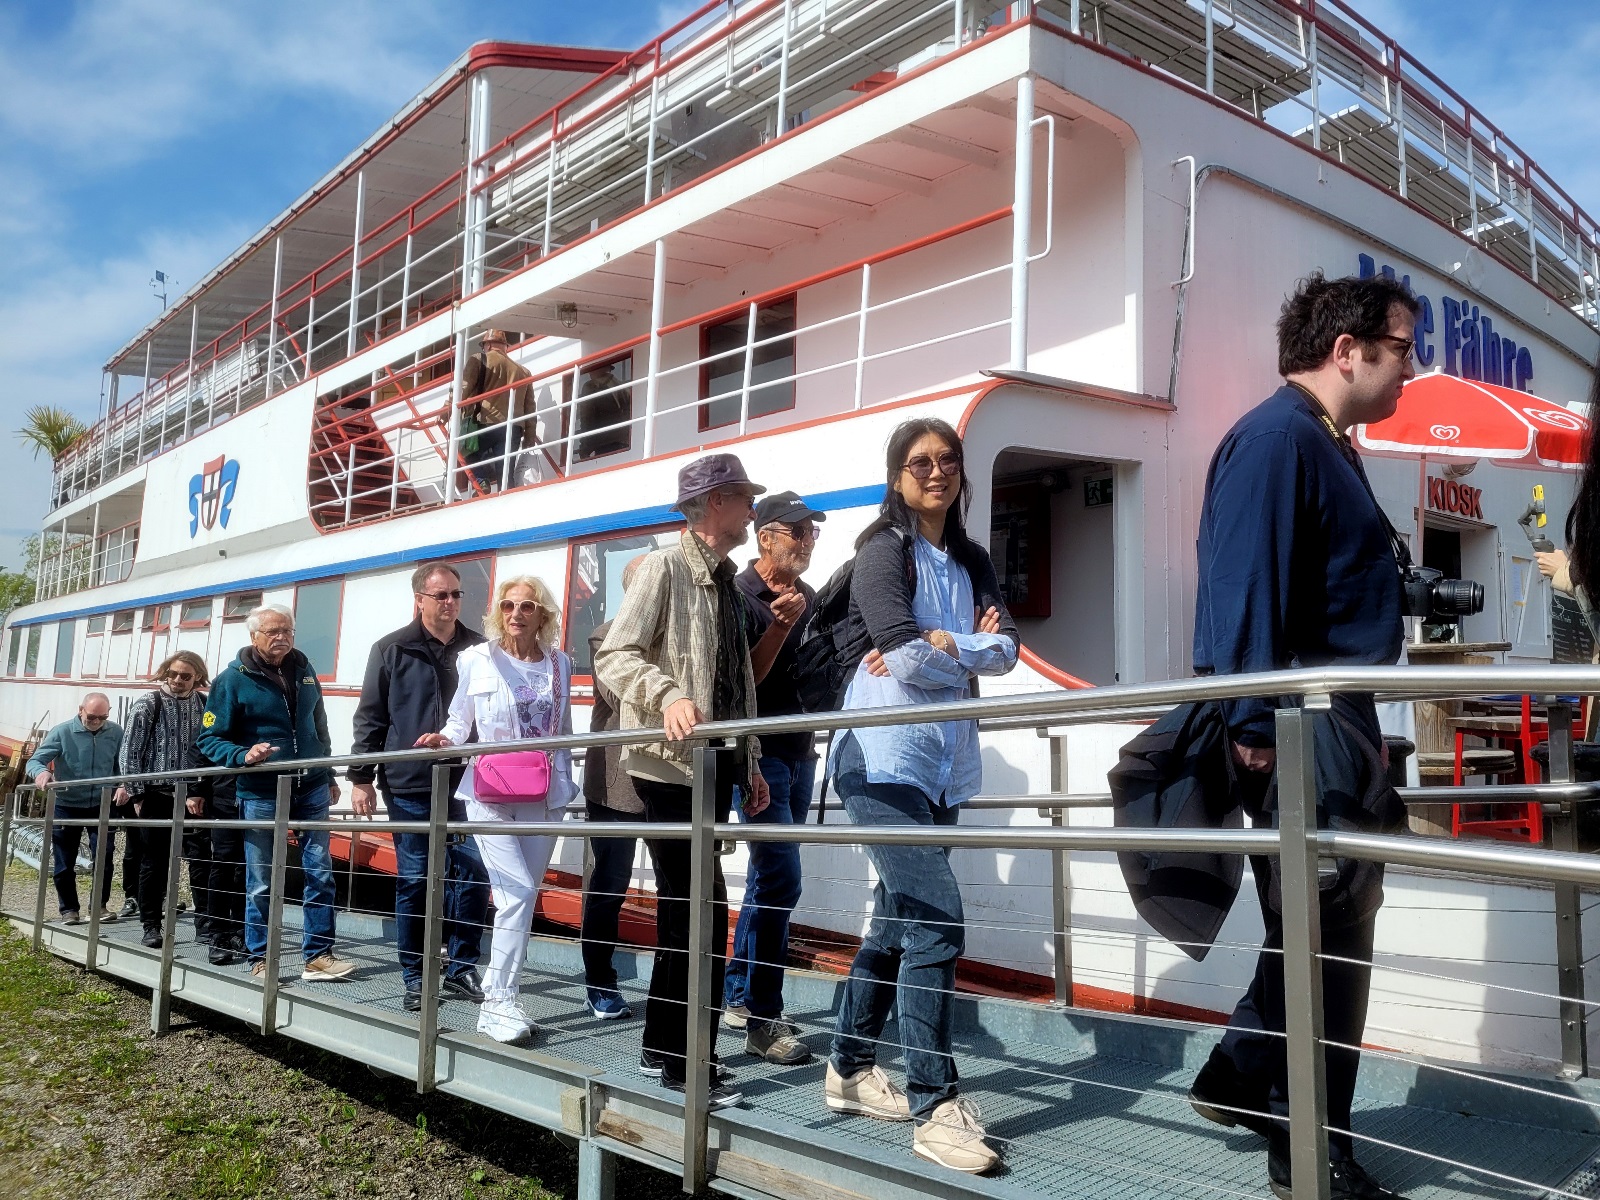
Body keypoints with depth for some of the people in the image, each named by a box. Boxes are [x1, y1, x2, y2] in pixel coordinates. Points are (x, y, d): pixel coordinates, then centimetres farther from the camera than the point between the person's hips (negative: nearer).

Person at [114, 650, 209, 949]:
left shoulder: (205, 705, 5)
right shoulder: (148, 704, 0)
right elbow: (130, 750, 0)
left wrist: (200, 791, 2)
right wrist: (135, 791, -5)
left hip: (193, 797, 2)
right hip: (157, 795, -1)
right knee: (155, 862, 5)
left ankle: (205, 923, 10)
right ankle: (151, 927, 14)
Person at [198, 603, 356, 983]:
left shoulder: (304, 670, 10)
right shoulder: (233, 679, -5)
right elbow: (210, 738, -5)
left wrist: (329, 777, 20)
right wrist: (243, 756, -23)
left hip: (311, 789, 4)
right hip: (260, 794, -4)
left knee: (320, 873, 1)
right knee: (260, 883, 4)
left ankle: (318, 955, 8)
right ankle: (258, 959, 17)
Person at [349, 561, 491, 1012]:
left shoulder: (479, 650, 8)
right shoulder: (392, 650, 3)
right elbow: (370, 717, 3)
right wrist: (360, 778, -1)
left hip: (466, 784, 2)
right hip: (409, 787, -2)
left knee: (473, 875, 0)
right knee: (413, 882, 5)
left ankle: (461, 969, 16)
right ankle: (415, 978, 17)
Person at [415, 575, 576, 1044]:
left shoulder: (559, 664, 9)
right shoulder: (476, 660, 1)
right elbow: (459, 721, 8)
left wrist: (565, 785, 13)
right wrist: (444, 740, -12)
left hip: (543, 797, 4)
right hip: (489, 794, -3)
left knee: (523, 896, 7)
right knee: (517, 892, -15)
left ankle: (498, 994, 18)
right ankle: (499, 1002, -7)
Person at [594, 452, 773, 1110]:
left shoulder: (727, 582, 18)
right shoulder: (663, 568, -8)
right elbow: (614, 655, -16)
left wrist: (751, 762, 18)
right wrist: (668, 696, -33)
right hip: (670, 762, -8)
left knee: (686, 909, 13)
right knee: (703, 910, -8)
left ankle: (660, 1047, 25)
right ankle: (686, 1061, 4)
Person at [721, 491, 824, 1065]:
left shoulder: (808, 597, 11)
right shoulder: (741, 595, -10)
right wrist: (780, 625, -25)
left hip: (799, 753, 7)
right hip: (761, 752, -7)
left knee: (768, 876, 12)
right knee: (780, 878, -13)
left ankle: (737, 996, 24)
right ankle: (763, 1021, -6)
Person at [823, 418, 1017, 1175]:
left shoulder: (971, 561, 16)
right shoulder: (883, 551, -4)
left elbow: (1007, 649, 3)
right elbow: (907, 661, -16)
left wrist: (940, 646, -14)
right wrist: (971, 650, -1)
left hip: (944, 761, 7)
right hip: (885, 757, -7)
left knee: (899, 922, 13)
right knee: (936, 922, -14)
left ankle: (849, 1069, 27)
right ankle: (936, 1106, -6)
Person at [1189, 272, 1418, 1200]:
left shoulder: (1327, 446, 19)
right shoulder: (1277, 437, -14)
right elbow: (1245, 591, -23)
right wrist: (1256, 730, -27)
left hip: (1338, 727, 11)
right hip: (1299, 732, -11)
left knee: (1334, 919, 19)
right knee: (1325, 931, -1)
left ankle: (1246, 1077, 31)